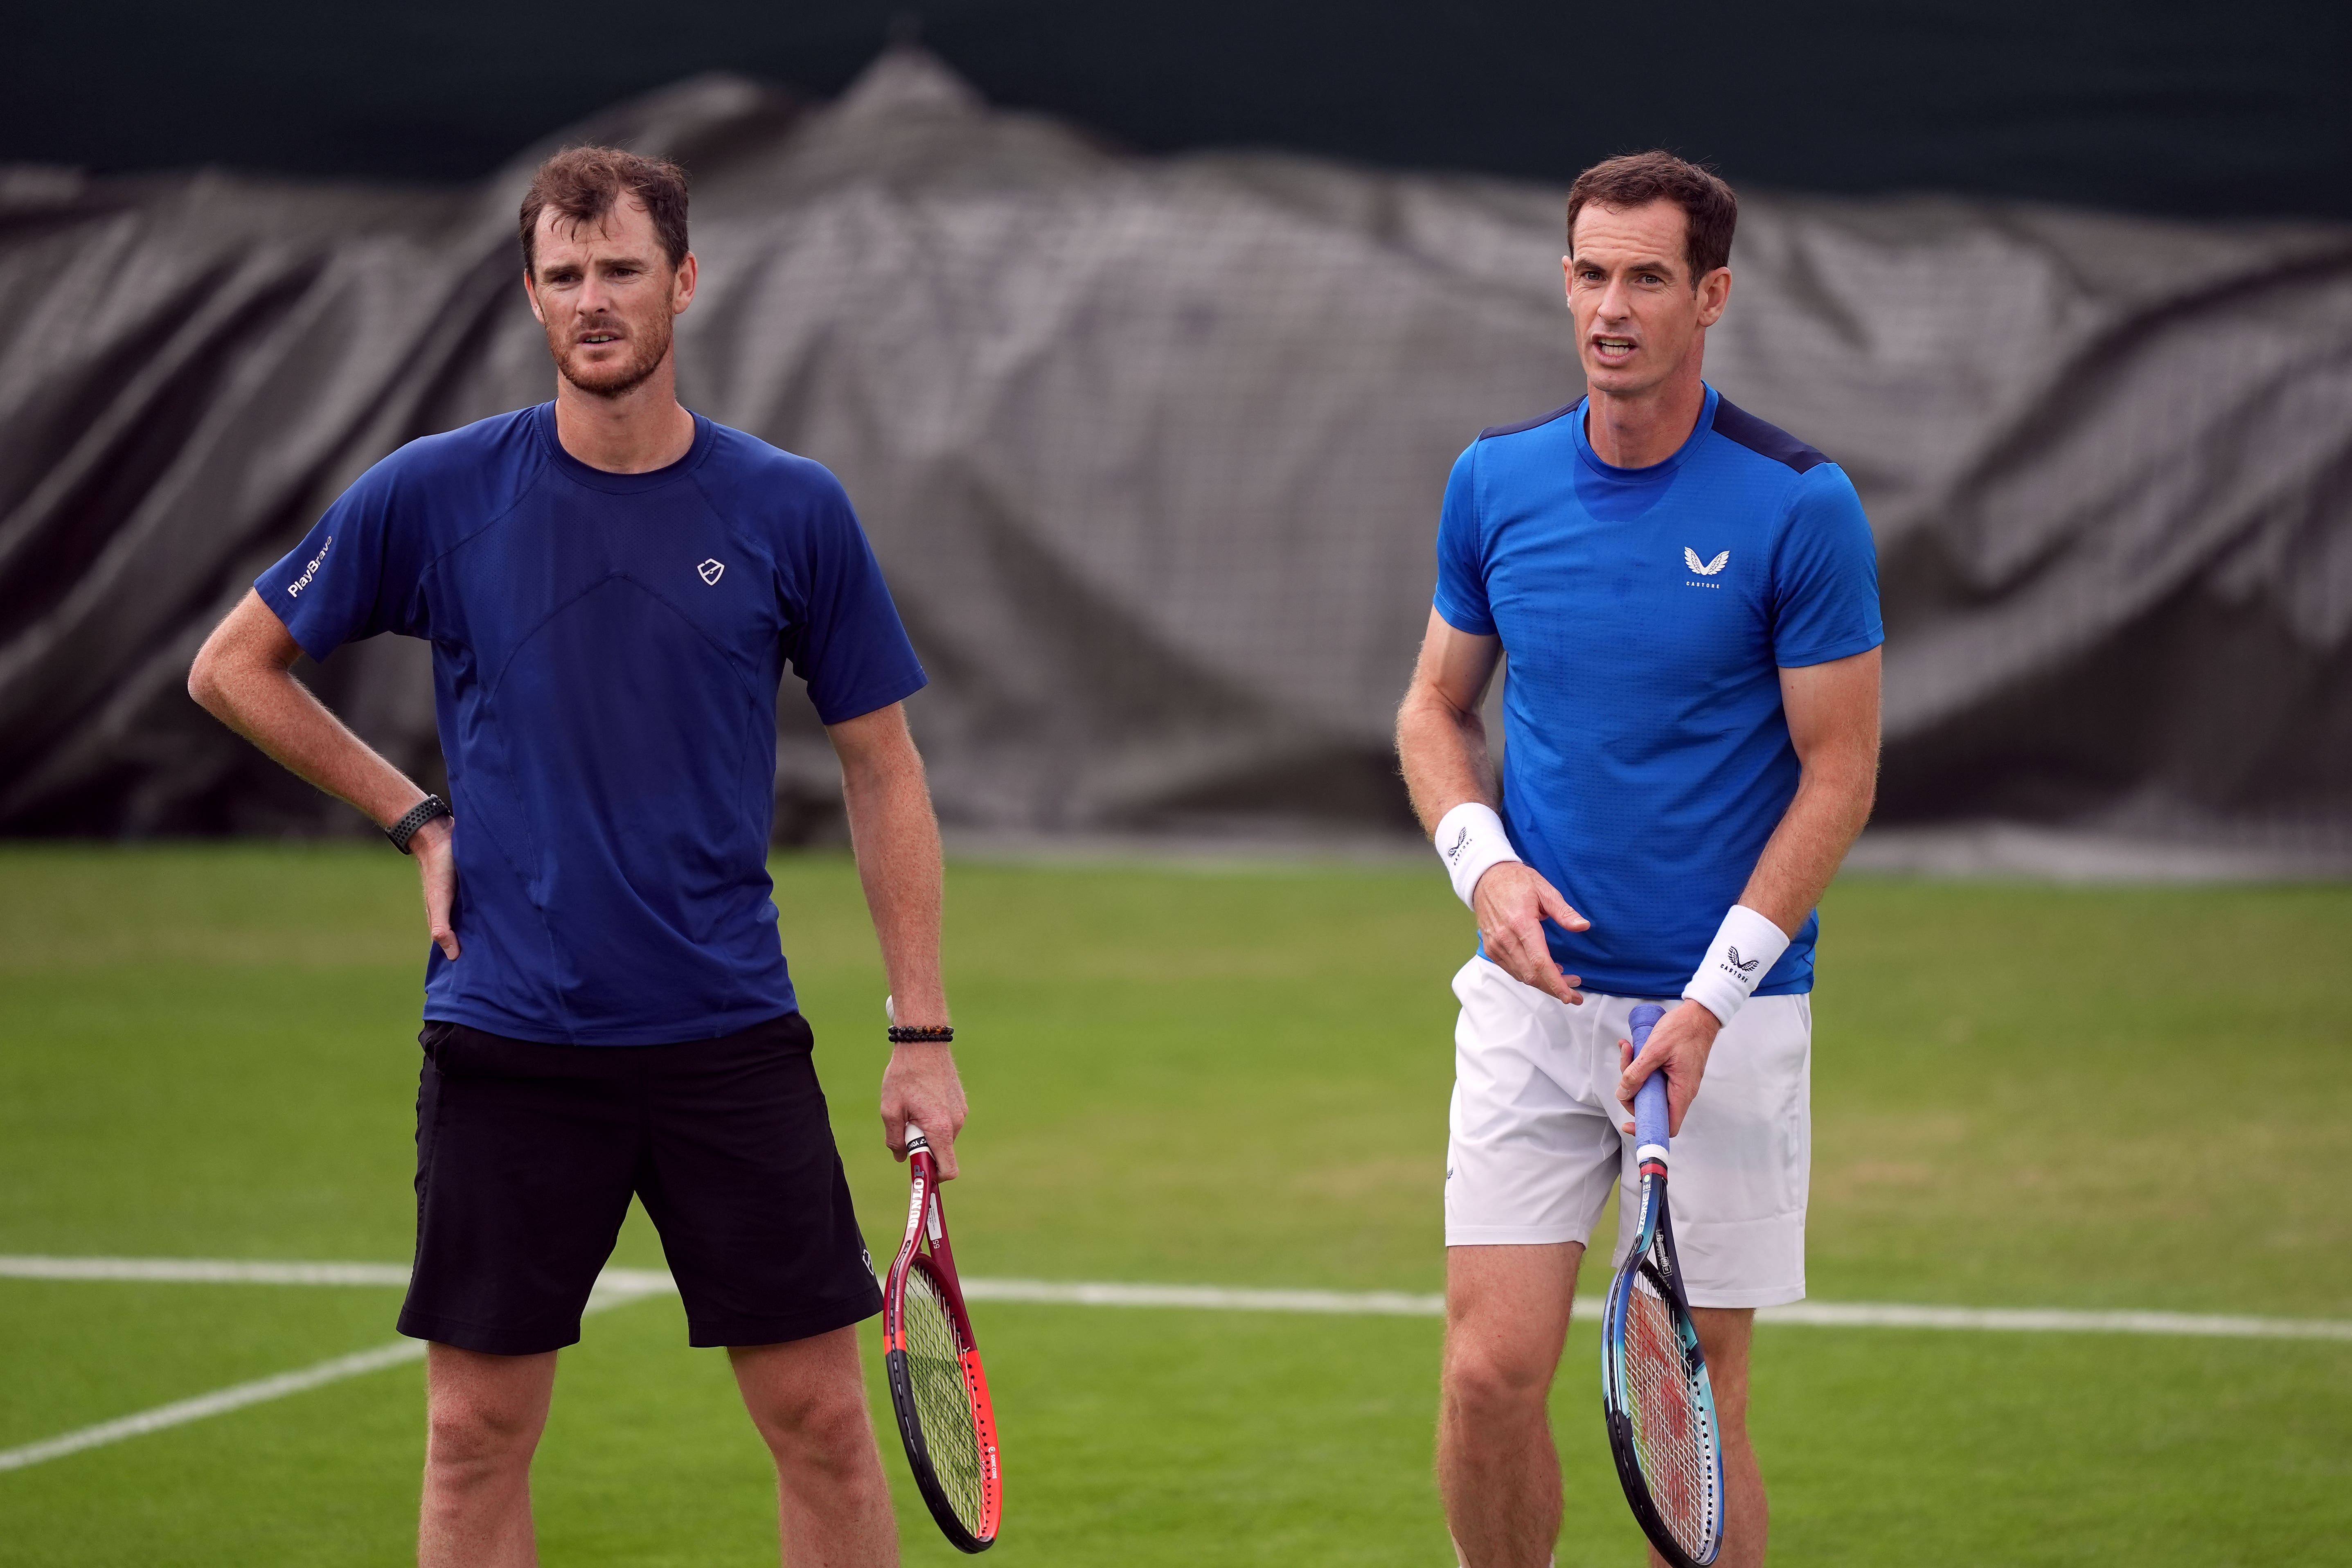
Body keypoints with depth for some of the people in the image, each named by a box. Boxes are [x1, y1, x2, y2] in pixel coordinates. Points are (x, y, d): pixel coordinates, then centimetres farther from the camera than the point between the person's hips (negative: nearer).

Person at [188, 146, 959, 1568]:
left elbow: (883, 769, 6)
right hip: (509, 1047, 0)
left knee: (821, 1414, 0)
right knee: (477, 1430, 3)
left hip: (730, 1037, 0)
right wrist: (416, 819, 2)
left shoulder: (792, 512, 0)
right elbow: (233, 667, 10)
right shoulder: (436, 495, -2)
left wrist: (923, 1033, 1)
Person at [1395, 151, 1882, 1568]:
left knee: (1695, 1404, 1)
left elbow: (1839, 772, -7)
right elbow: (1437, 708, 15)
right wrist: (1486, 865, -5)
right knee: (1491, 1373, -4)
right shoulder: (1496, 482, 4)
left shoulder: (1801, 506, -8)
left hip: (1727, 1011, -3)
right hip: (1535, 995, 3)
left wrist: (1710, 1001, -13)